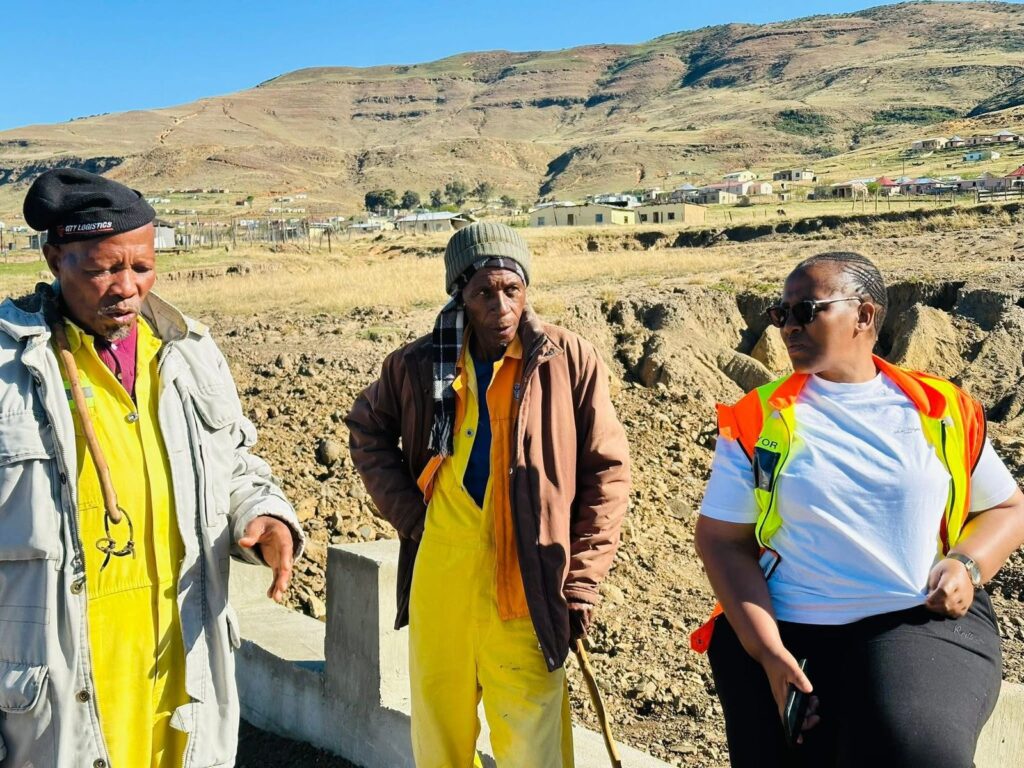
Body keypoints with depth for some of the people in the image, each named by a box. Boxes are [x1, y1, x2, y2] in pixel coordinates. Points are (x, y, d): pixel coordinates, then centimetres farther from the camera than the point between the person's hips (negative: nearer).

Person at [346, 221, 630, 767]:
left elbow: (606, 471, -2)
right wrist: (406, 512, 4)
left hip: (526, 589, -2)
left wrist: (582, 579, -6)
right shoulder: (418, 365, 0)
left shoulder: (570, 361, -7)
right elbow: (366, 430, 17)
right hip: (437, 582, 3)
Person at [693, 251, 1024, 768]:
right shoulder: (757, 420, 0)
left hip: (928, 625, 0)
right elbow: (720, 540, -2)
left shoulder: (943, 409, 3)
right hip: (789, 635, 1)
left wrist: (969, 564, -7)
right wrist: (767, 652, -13)